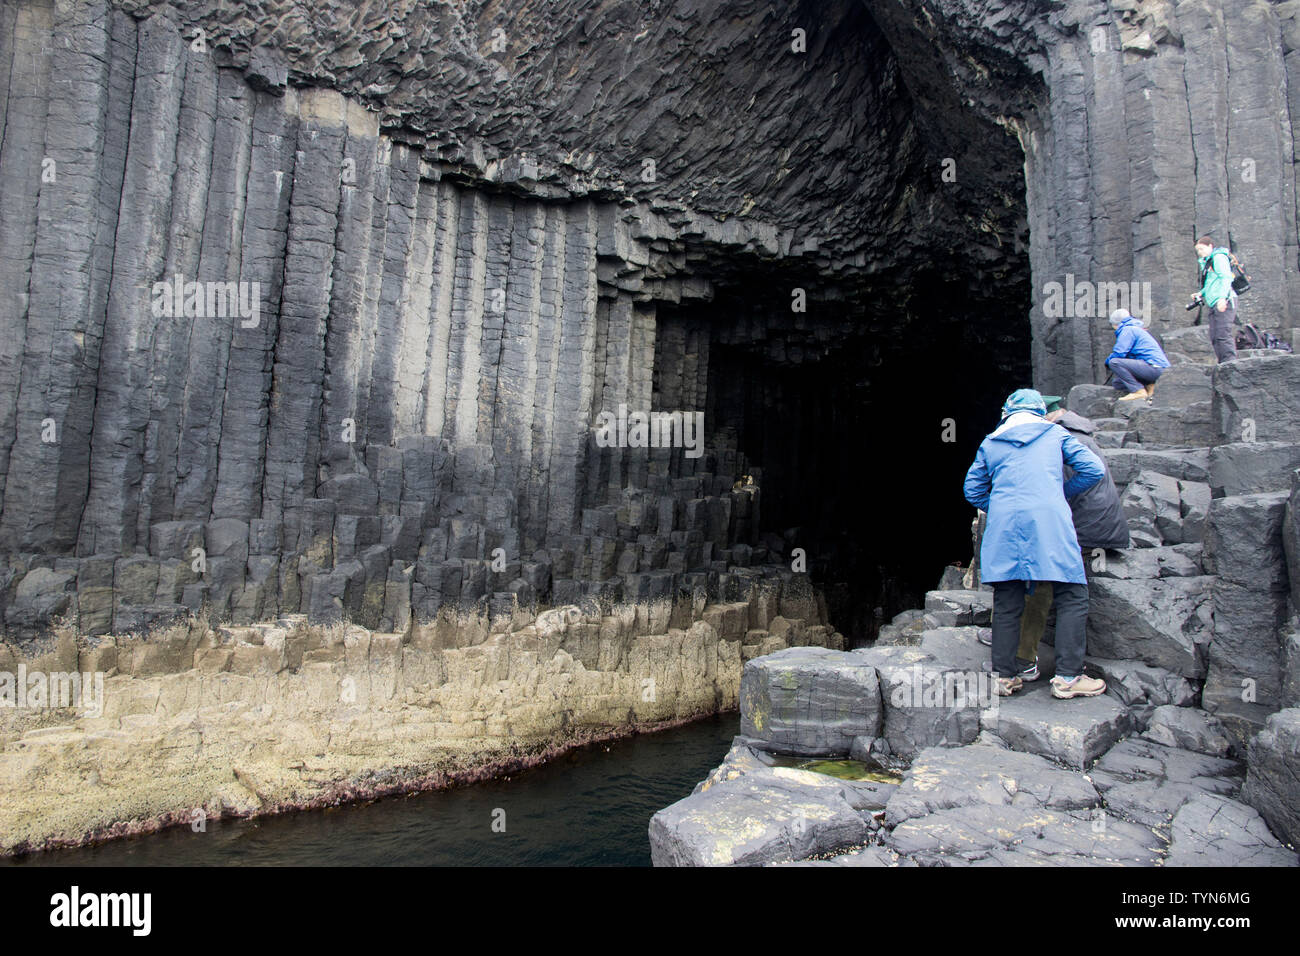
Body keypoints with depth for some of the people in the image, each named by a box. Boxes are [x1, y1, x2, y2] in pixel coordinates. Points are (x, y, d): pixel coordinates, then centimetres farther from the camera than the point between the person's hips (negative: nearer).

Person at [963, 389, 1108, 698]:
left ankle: (1002, 676, 7)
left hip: (1004, 526, 3)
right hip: (1049, 521, -2)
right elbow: (1093, 469, 11)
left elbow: (972, 489, 19)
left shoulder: (990, 443, 19)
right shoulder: (1055, 434, 16)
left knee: (1007, 603, 6)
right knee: (1072, 598, 3)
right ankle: (1068, 676, -1)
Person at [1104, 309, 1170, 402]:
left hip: (1154, 368, -10)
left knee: (1114, 362, -20)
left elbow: (1119, 353, -15)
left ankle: (1139, 391, -21)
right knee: (1118, 382, 18)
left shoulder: (1127, 330, -5)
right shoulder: (1136, 329, 26)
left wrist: (1108, 361, 4)